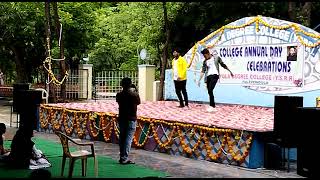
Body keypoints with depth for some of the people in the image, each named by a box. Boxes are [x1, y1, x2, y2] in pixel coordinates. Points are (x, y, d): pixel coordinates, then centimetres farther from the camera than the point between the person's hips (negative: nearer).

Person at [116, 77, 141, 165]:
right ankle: (125, 158, -6)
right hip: (131, 119, -5)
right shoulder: (134, 95, -12)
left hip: (121, 119, 5)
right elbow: (138, 102, 6)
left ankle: (122, 157, 20)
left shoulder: (119, 95, -3)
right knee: (129, 138, -3)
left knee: (122, 138, 13)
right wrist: (136, 91, 15)